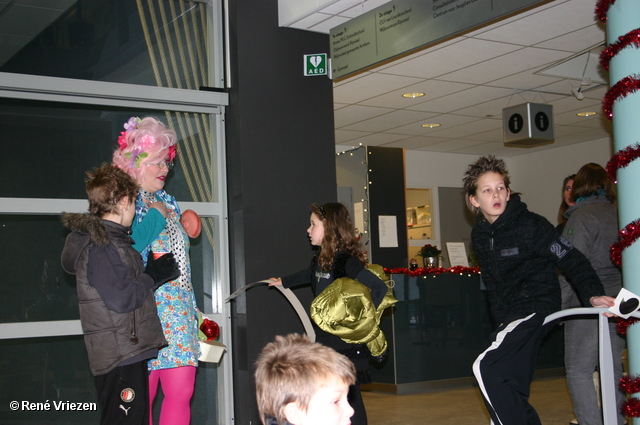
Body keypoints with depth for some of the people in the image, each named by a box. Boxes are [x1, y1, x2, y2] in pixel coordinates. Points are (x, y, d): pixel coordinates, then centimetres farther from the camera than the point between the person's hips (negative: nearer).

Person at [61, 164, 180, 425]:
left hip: (130, 354, 10)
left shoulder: (111, 239, 15)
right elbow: (122, 298, -22)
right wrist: (154, 275, -10)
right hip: (120, 357, -10)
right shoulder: (100, 247, -16)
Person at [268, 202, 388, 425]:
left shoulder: (347, 262, -19)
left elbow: (380, 287, -25)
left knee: (348, 398, -2)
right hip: (324, 338, 8)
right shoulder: (319, 259, 7)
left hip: (346, 342, -8)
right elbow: (308, 274, 32)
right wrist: (283, 281, 46)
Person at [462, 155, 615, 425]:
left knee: (486, 367, -24)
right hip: (509, 314, 8)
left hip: (537, 307, -8)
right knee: (513, 394, 11)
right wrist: (501, 320, 11)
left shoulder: (530, 225, -14)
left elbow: (570, 259, -16)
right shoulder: (479, 235, 7)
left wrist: (592, 294, -29)